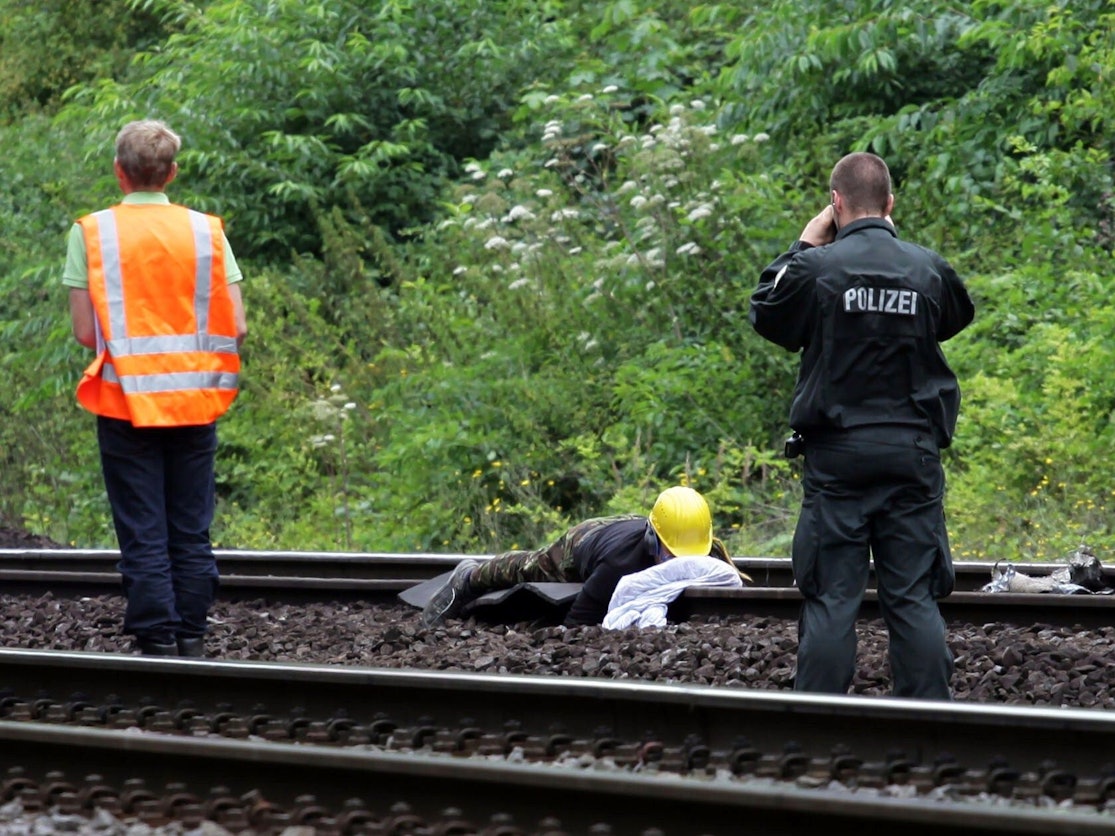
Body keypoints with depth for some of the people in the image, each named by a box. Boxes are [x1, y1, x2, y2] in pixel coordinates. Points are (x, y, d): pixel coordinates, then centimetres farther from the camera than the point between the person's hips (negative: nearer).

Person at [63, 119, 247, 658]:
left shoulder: (92, 233, -4)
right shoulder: (206, 231, 0)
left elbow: (85, 332, -8)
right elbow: (235, 328, -4)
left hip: (125, 404, -2)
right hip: (193, 403, 2)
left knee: (143, 533, 3)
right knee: (192, 531, 10)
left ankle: (157, 641, 2)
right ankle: (192, 639, 12)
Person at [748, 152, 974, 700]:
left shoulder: (817, 267, -7)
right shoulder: (928, 268, 1)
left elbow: (766, 315, 9)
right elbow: (959, 317, 22)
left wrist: (803, 245, 15)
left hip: (838, 454, -2)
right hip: (913, 453, 2)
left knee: (830, 598, 1)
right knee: (915, 598, 5)